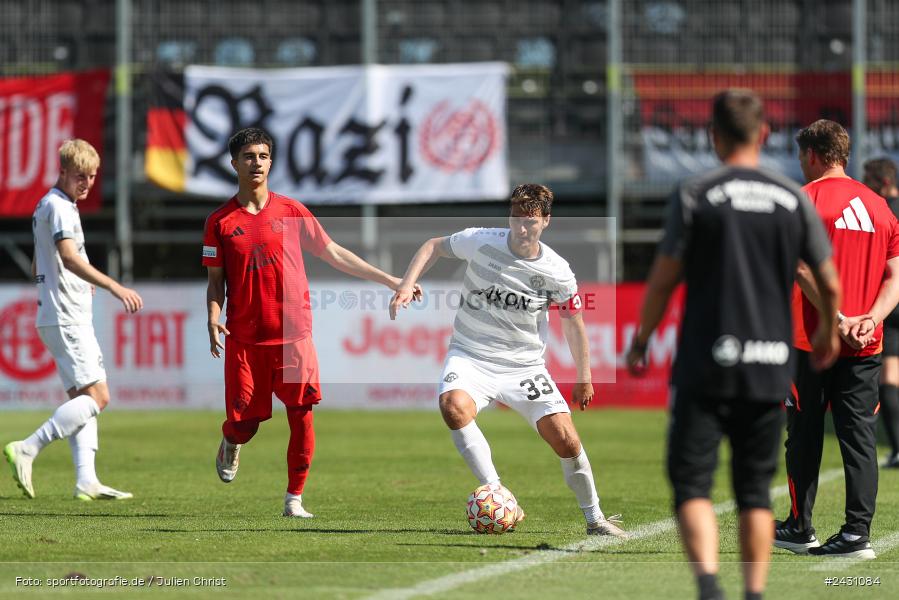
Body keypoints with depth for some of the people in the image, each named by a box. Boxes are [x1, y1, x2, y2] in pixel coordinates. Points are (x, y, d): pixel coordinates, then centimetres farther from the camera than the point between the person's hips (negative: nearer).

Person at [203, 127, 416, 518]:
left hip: (293, 336, 1)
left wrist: (389, 280, 11)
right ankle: (231, 445, 36)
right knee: (243, 422, -1)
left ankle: (294, 498, 3)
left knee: (302, 417, -9)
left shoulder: (291, 212, 6)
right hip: (244, 339, -1)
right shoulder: (220, 222, 4)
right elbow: (216, 280, 8)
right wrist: (213, 320, -11)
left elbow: (333, 254, 13)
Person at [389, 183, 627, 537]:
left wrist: (584, 379, 13)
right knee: (453, 406, -34)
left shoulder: (557, 272, -8)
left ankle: (595, 518, 14)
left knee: (566, 440, -10)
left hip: (525, 366, 1)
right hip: (470, 357, -1)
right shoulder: (480, 242, -10)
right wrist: (407, 284, -6)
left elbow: (572, 322, 8)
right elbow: (434, 246, 8)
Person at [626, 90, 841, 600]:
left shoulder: (695, 195, -5)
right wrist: (828, 334, 29)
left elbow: (663, 280, -4)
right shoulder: (794, 200, 4)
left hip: (706, 366, -3)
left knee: (692, 483, -1)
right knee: (756, 491, 12)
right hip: (771, 368, 3)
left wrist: (641, 341, 11)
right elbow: (831, 285, 10)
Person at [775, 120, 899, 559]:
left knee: (804, 436, 8)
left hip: (812, 340, -4)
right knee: (860, 438, 2)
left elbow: (803, 268, -16)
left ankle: (799, 528, 16)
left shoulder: (805, 199, -5)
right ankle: (857, 533, -4)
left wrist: (838, 320, -16)